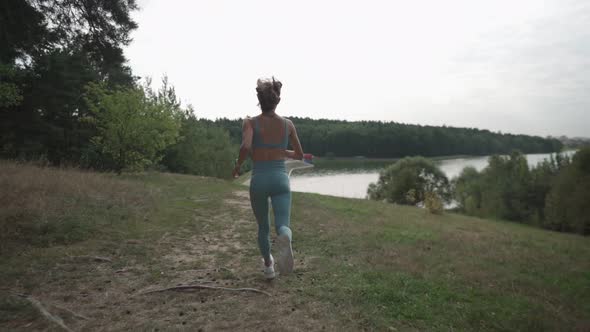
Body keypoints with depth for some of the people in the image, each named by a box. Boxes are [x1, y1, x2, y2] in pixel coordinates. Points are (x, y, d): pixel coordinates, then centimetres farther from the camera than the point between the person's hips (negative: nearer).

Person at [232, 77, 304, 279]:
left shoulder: (250, 123, -5)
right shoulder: (288, 124, 3)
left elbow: (245, 146, -24)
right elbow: (299, 155, 11)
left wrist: (238, 165, -5)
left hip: (258, 180, 0)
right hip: (280, 179, 0)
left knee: (263, 227, 21)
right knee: (283, 226, -8)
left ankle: (268, 267, 36)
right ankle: (285, 238, -46)